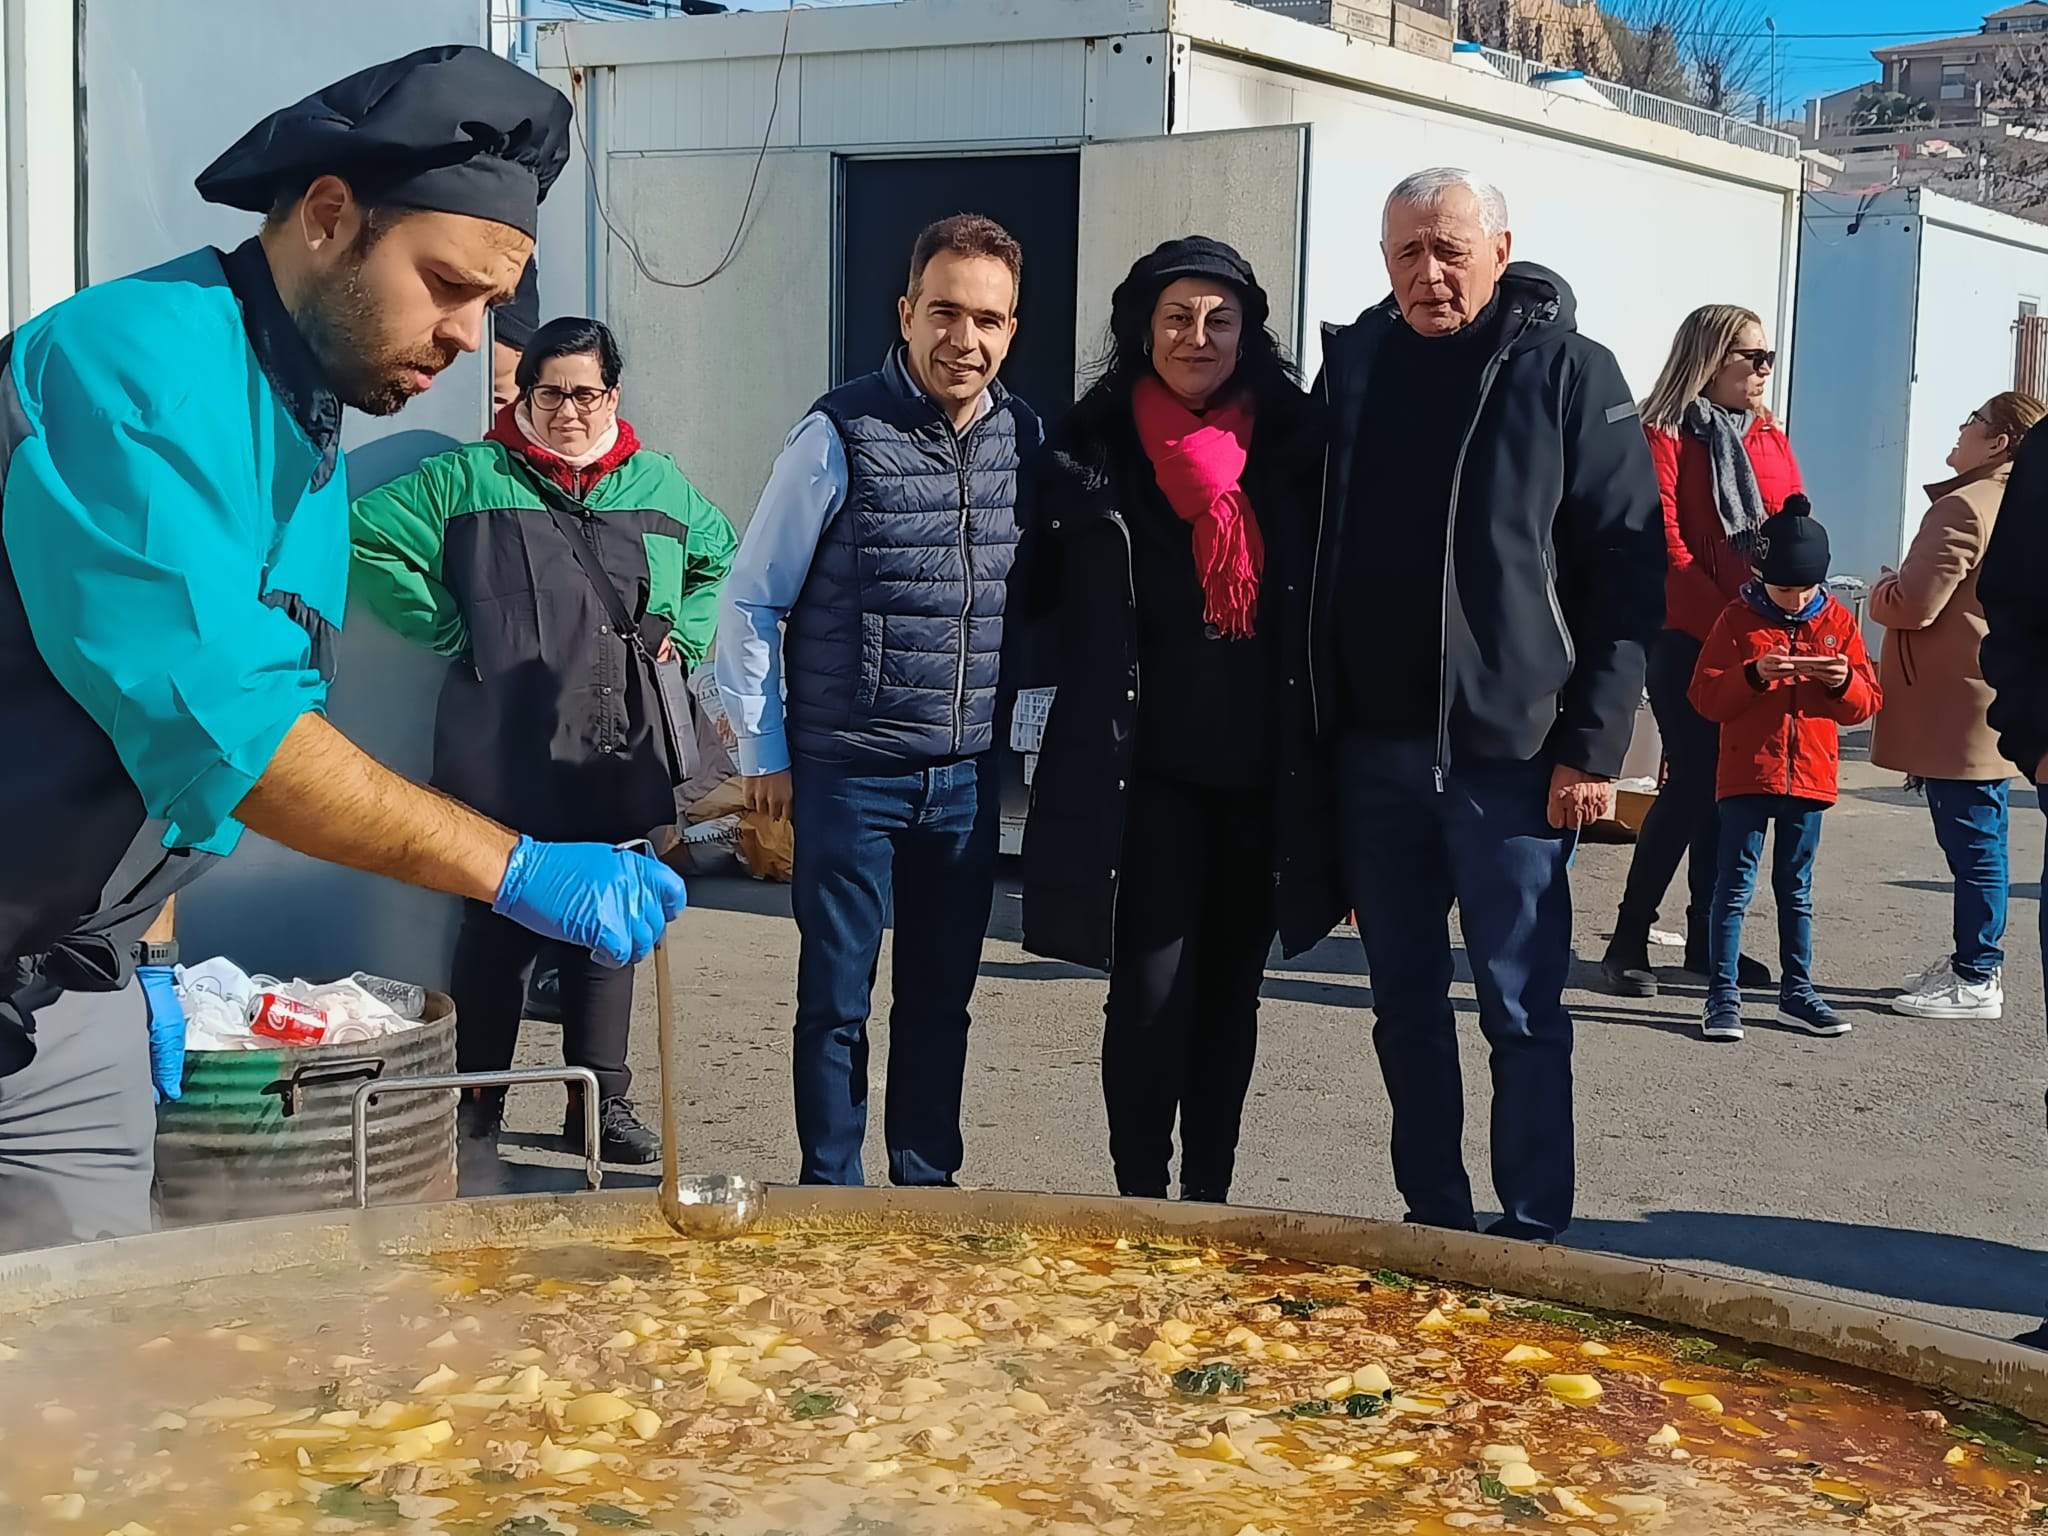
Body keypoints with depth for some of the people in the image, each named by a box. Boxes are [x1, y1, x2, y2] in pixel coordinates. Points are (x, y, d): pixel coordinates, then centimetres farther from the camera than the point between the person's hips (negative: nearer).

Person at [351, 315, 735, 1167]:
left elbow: (723, 560, 27)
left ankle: (601, 1099, 19)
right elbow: (368, 537, -3)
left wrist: (681, 635, 12)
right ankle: (476, 1107, 11)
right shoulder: (469, 479, 1)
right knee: (499, 929, 0)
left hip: (619, 762, 4)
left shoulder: (660, 485, 13)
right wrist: (449, 627, -6)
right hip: (506, 760, -3)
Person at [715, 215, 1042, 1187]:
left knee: (943, 994, 13)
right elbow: (753, 597, -4)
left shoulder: (1022, 438, 4)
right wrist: (764, 751, -4)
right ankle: (830, 1196, 16)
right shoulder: (841, 434, -10)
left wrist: (1007, 744, 13)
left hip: (967, 777, 4)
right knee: (836, 999, 4)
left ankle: (926, 1184, 26)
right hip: (848, 771, -4)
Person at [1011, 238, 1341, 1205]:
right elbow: (1038, 598, 3)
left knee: (1230, 986, 11)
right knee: (1152, 987, -5)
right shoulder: (1091, 447, -1)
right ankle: (1142, 1200, 6)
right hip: (1148, 763, -2)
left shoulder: (1293, 442, 3)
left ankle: (1209, 1197, 23)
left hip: (1259, 763, 3)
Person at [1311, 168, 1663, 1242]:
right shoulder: (1353, 365, 11)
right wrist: (1313, 714, 9)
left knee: (1523, 1014, 2)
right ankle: (1433, 1224, 24)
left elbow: (1628, 567, -6)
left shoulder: (1567, 371, -2)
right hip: (1374, 751, 5)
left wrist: (1594, 743, -12)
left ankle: (1532, 1236, 12)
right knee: (1405, 1010, 12)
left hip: (1511, 753, -5)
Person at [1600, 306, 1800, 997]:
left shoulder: (1772, 440, 16)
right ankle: (1628, 943, 0)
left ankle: (1707, 940, 18)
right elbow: (1667, 547, -11)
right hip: (1688, 640, -6)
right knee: (1691, 785, -8)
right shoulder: (1667, 437, -4)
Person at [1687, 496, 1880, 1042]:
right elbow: (1705, 696, -7)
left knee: (1796, 889, 12)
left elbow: (1867, 702, 7)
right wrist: (1755, 674, -22)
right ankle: (1723, 995, 2)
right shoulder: (1738, 619, -2)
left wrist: (1845, 682, -15)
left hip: (1810, 777, 3)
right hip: (1746, 774, -3)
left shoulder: (1837, 621, 6)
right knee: (1735, 886, -1)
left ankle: (1797, 992, 19)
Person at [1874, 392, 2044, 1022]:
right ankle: (1974, 959, 25)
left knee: (1973, 842, -6)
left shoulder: (1963, 509, -17)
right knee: (1978, 839, 16)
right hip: (1989, 706, 10)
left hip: (1956, 707, -10)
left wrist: (1881, 590, 0)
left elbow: (1913, 605, -21)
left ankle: (1975, 982, -2)